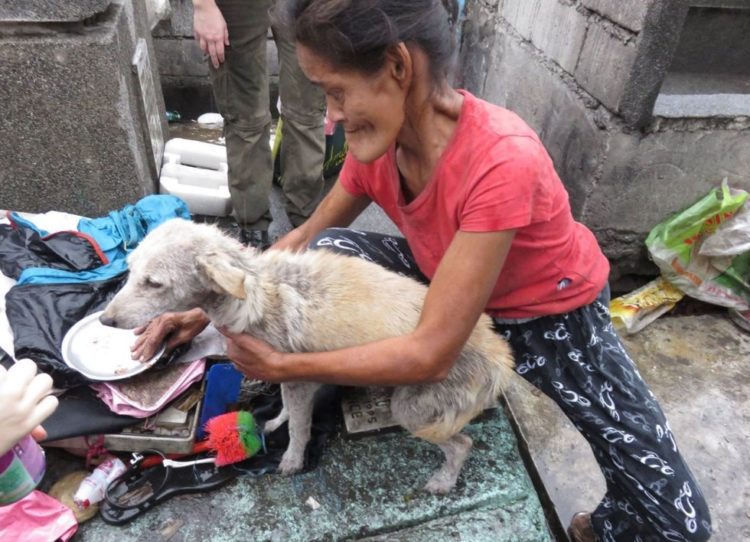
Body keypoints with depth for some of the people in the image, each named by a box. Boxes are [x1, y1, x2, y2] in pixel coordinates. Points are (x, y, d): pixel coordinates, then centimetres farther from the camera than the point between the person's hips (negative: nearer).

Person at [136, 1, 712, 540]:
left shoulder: (501, 160, -38)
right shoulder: (380, 139, -17)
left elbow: (430, 354, -34)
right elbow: (307, 237, -1)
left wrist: (283, 367, -26)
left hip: (553, 311, -4)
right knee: (330, 252, -15)